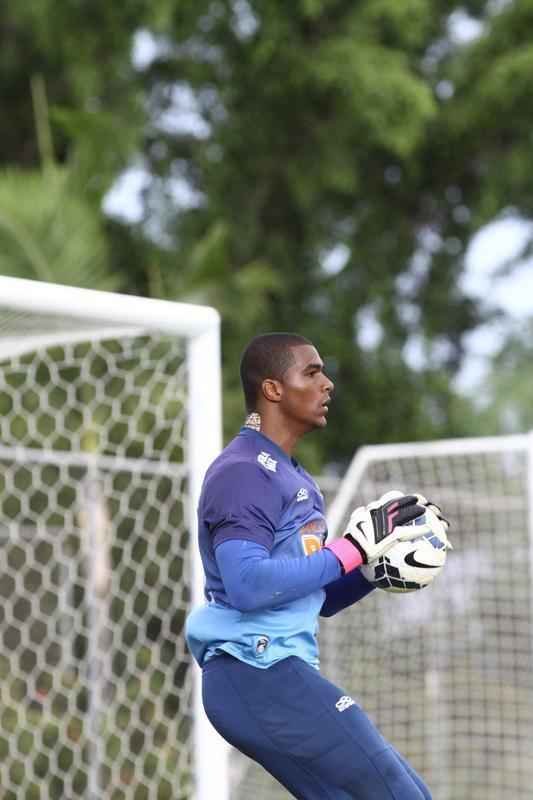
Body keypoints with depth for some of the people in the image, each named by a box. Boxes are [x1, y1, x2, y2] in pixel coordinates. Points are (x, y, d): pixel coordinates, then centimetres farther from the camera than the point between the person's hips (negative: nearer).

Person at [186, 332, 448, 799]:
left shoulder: (294, 478, 20)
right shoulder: (243, 473, -11)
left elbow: (321, 597, 24)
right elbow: (247, 585, -25)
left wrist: (382, 557, 6)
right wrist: (352, 550, -19)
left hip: (282, 672, 10)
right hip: (257, 673, -10)